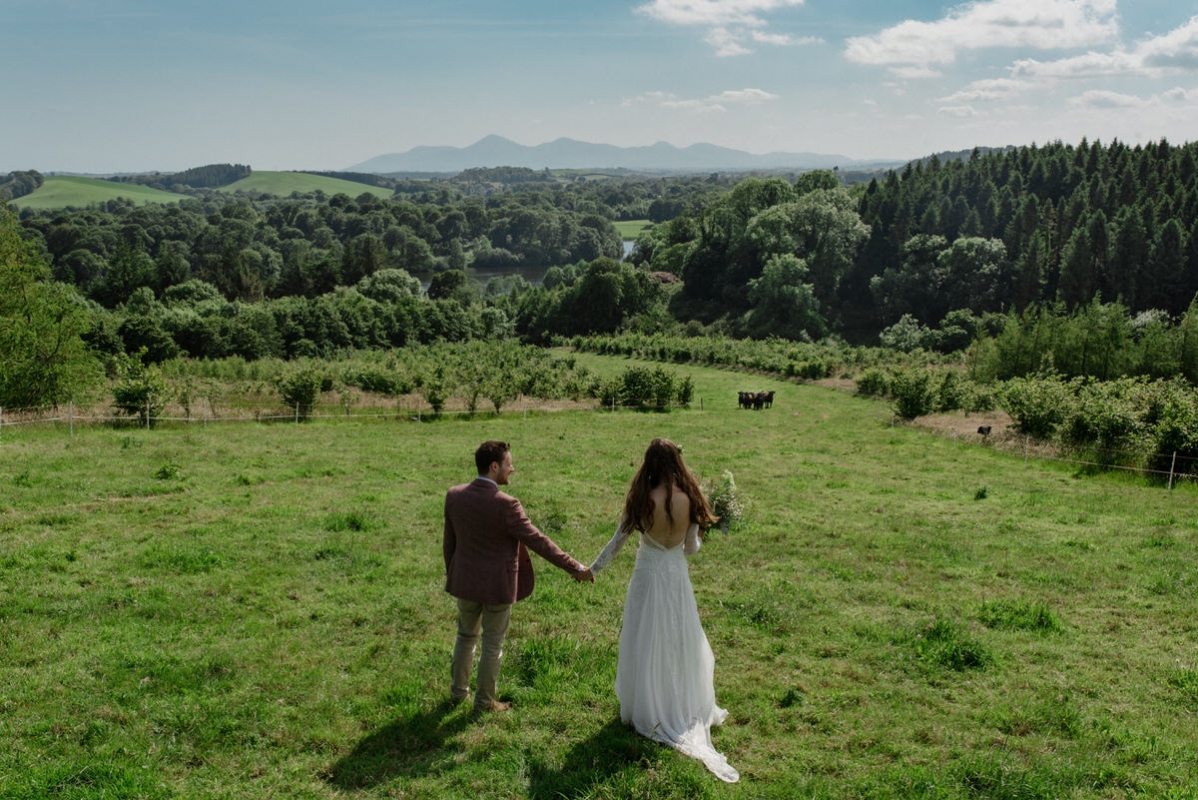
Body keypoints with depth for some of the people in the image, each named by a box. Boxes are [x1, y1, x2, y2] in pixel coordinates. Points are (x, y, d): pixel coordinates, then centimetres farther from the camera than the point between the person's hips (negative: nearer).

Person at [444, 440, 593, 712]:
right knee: (492, 645, 13)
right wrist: (575, 568, -14)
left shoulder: (454, 496, -9)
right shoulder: (505, 506, -25)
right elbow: (538, 542, -21)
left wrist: (451, 573, 19)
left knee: (466, 636, 25)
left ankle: (458, 691, 39)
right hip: (497, 586, -5)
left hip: (465, 581, 5)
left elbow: (449, 541, 3)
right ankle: (484, 701, 27)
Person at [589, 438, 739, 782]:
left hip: (649, 576, -3)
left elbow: (618, 541, -8)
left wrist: (593, 568, 6)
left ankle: (648, 712, 23)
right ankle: (687, 707, 31)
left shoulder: (641, 499, -17)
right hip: (678, 576, 3)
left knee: (646, 645, 11)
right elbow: (692, 548, -2)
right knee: (680, 642, 18)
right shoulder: (689, 499, -10)